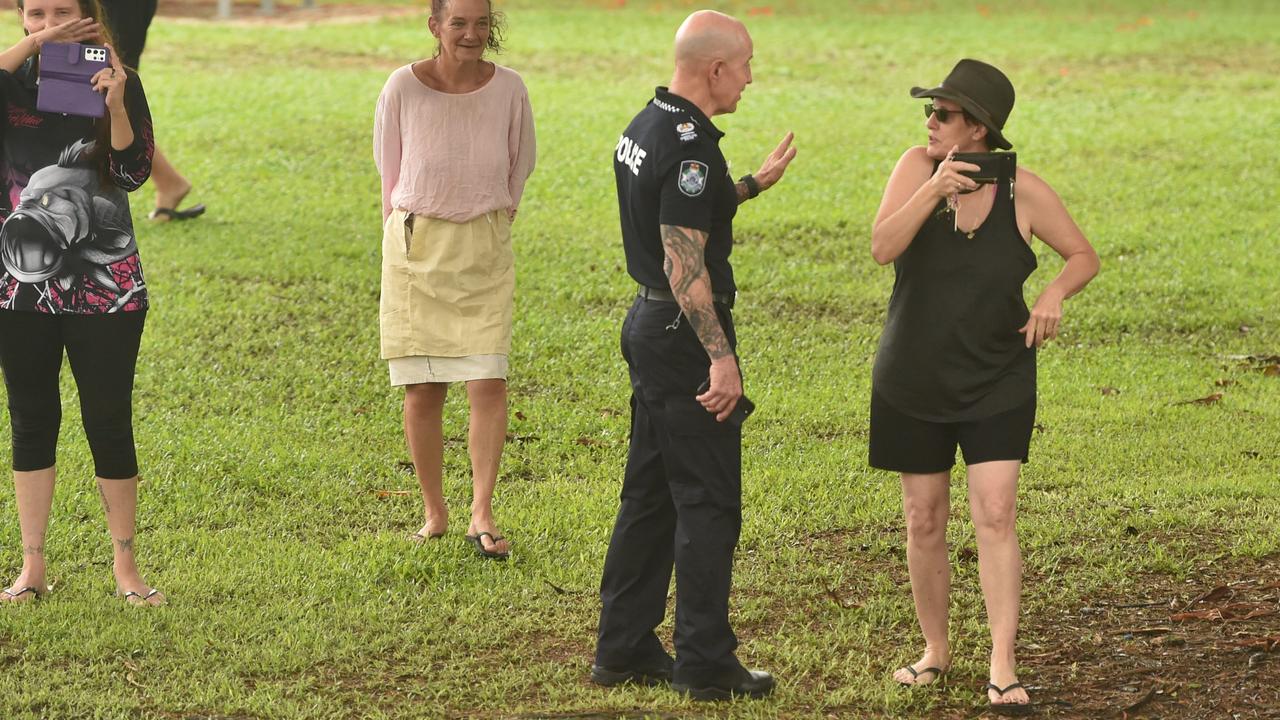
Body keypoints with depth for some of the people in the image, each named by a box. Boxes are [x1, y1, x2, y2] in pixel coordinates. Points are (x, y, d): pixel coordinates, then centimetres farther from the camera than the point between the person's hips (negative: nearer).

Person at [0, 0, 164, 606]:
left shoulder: (118, 82, -1)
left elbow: (134, 172, -11)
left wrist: (115, 104, -25)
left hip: (104, 286, -2)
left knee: (109, 422, 1)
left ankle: (125, 566, 12)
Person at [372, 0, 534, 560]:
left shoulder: (508, 89, -3)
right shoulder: (403, 88, -7)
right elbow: (389, 172, 6)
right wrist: (402, 244, 9)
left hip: (484, 246, 1)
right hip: (415, 245, -1)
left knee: (488, 382, -10)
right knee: (422, 389, 1)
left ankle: (481, 515, -6)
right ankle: (434, 512, 14)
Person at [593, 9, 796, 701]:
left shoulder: (645, 127, 10)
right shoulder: (690, 145, -21)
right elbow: (684, 264, -26)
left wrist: (755, 183, 36)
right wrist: (721, 357, -26)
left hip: (647, 322, 10)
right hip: (683, 333, -10)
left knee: (649, 494, 15)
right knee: (707, 501, -3)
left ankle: (623, 649, 20)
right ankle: (705, 664, 2)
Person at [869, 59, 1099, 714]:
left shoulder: (1023, 191, -10)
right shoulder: (919, 167, -8)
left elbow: (1084, 256, 2)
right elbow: (882, 248, -19)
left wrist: (1054, 294, -18)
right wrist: (933, 192, -31)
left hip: (997, 384, -2)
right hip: (913, 384, 2)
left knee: (994, 517, -11)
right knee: (924, 523, 9)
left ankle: (1002, 667, -10)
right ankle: (935, 650, 26)